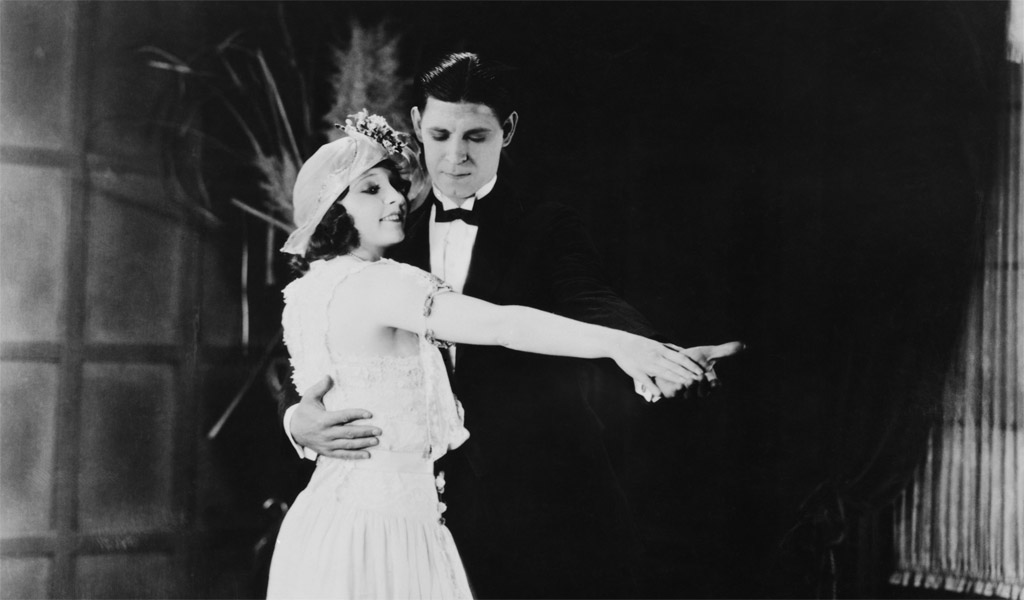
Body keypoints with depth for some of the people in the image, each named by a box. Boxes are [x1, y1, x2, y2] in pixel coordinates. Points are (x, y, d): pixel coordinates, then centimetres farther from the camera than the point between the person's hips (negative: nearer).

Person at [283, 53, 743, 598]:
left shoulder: (547, 229, -4)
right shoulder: (397, 237, 6)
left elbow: (594, 308, -23)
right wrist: (299, 421, -17)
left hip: (547, 512, -3)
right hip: (441, 508, 3)